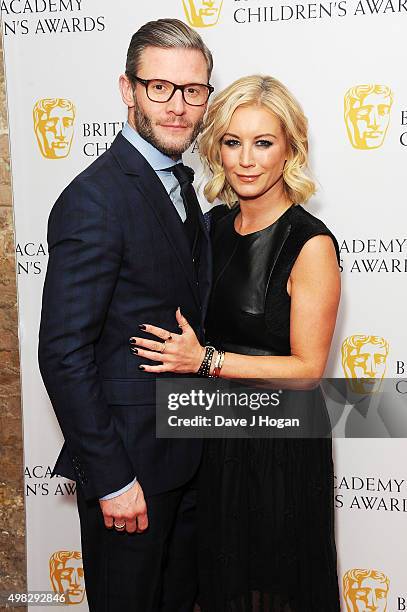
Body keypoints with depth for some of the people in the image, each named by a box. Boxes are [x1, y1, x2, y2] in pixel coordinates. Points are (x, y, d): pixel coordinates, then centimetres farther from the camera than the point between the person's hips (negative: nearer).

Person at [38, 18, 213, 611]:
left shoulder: (181, 183, 8)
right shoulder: (94, 200, -21)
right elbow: (63, 353, -22)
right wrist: (111, 478, -20)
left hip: (185, 452, 8)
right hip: (128, 460, -8)